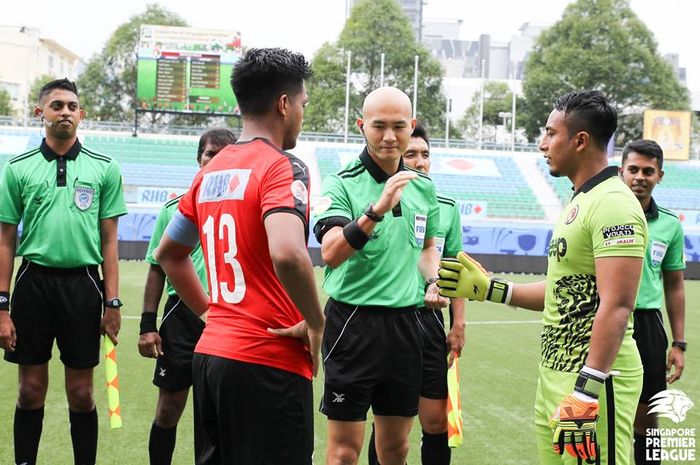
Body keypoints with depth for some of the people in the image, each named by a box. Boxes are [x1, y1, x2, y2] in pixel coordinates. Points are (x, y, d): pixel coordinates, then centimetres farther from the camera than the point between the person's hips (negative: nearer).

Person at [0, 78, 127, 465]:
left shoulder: (104, 168, 4)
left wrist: (113, 303, -1)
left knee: (81, 394, 5)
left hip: (83, 284, 0)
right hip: (33, 283, 1)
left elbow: (109, 241, 5)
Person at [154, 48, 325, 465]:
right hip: (268, 362, -8)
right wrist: (315, 322, -15)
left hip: (211, 353, 8)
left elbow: (169, 253, 22)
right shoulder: (282, 167, -12)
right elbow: (287, 254, -29)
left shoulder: (210, 172, 11)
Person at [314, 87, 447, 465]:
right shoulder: (341, 184, -10)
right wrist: (377, 209, -37)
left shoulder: (424, 186, 8)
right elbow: (331, 253, -26)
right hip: (352, 323, -5)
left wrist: (432, 282, 5)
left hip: (405, 323, 5)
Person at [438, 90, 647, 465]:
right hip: (555, 375, 10)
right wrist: (488, 288, 18)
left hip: (594, 379, -10)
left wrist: (586, 392, -28)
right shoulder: (578, 203, 15)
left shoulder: (613, 205, -16)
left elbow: (616, 307, -24)